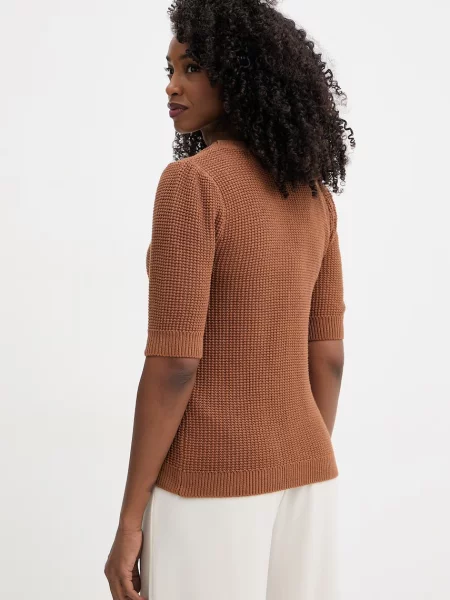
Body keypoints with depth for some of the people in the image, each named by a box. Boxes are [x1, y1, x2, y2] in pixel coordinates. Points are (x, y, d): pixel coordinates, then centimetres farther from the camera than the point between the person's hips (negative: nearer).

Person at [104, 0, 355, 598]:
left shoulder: (190, 182, -17)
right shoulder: (313, 193, 6)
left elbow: (174, 364, -20)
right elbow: (328, 355, 8)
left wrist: (129, 521, -14)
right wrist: (304, 484, 18)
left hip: (208, 483, -7)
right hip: (297, 474, 7)